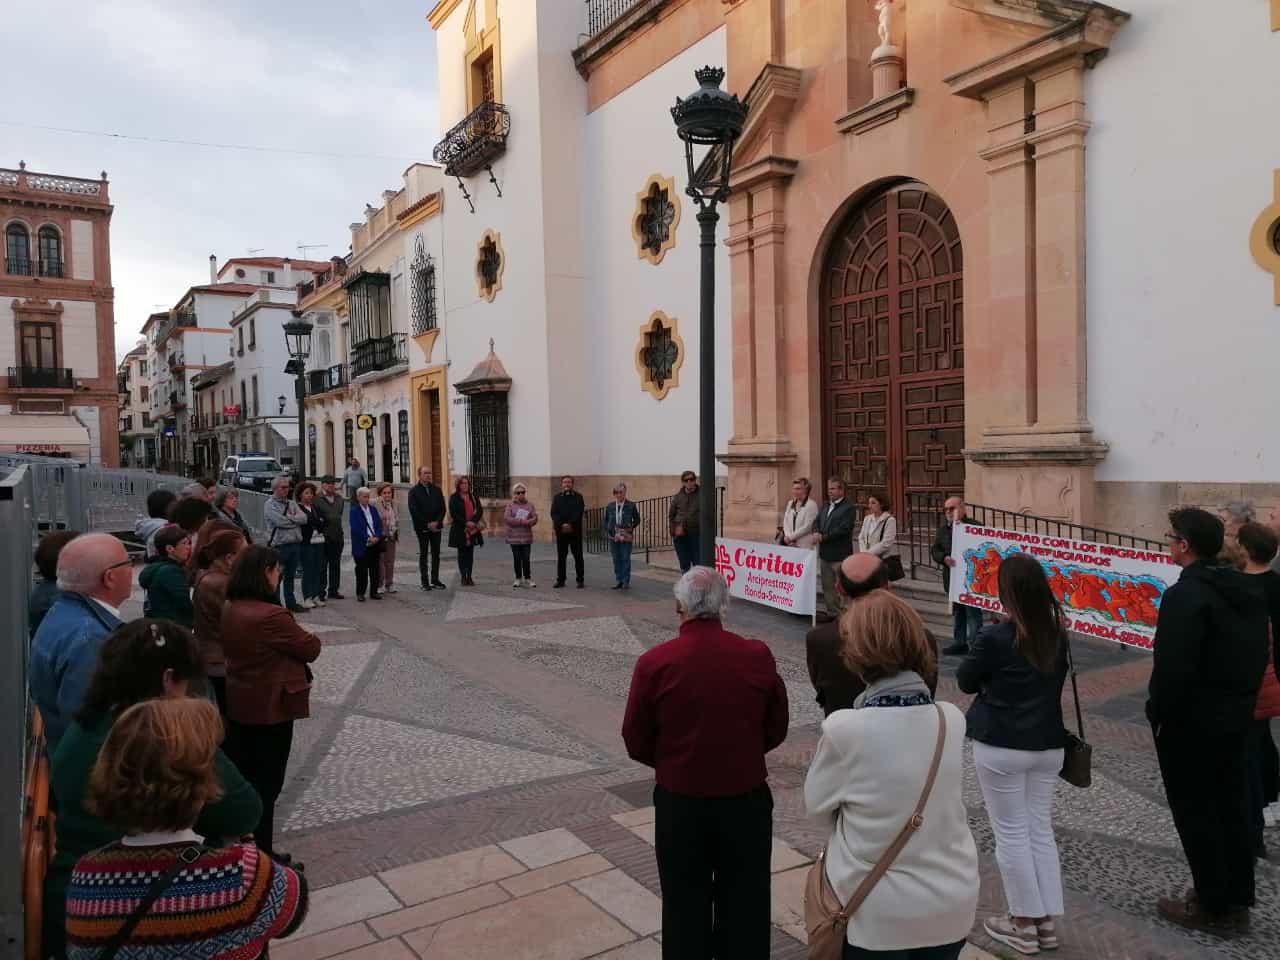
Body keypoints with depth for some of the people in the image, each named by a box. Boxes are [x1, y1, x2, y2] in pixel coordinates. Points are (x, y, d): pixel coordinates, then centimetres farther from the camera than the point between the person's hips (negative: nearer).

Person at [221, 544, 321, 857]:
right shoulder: (271, 615, -28)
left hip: (239, 703, 8)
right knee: (266, 782, 6)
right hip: (270, 708, -8)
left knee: (241, 775, 22)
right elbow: (310, 649, -17)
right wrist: (311, 639, 5)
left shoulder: (230, 609, 0)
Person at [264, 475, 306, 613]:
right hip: (279, 546, -6)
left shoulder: (291, 504, 16)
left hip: (295, 544, 6)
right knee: (277, 577, -1)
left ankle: (291, 603, 24)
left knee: (290, 577, 16)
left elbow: (304, 518, 1)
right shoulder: (270, 504, -4)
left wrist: (288, 517, -9)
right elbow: (280, 521, -18)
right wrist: (295, 519, -4)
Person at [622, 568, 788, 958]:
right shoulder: (758, 656, -12)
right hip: (747, 799, 1)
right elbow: (777, 729, 1)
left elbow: (636, 743, -6)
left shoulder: (654, 663, -17)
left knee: (686, 906, 19)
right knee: (745, 907, 20)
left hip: (680, 803, -1)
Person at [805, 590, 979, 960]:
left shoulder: (845, 728, -23)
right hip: (952, 905, 4)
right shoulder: (953, 720, -10)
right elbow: (934, 789, 5)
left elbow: (816, 802, -7)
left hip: (879, 915, -3)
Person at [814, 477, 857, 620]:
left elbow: (843, 529, -19)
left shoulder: (848, 508, -10)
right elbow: (817, 522, 14)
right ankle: (832, 612, 24)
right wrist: (817, 533, -8)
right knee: (828, 586, 14)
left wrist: (823, 537, -17)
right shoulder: (825, 507, 16)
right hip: (825, 553, 8)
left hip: (840, 555, -8)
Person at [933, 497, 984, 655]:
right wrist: (944, 558, -13)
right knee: (957, 612, 15)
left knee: (973, 612, -2)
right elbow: (934, 549, 8)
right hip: (952, 577, 7)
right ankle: (959, 642, 24)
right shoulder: (943, 528, 10)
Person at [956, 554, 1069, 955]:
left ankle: (1024, 923, 16)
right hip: (1048, 744, 6)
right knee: (1042, 830, 15)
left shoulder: (994, 638, -19)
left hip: (1001, 746, -6)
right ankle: (1046, 921, 22)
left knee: (1012, 833, 6)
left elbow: (965, 681, -4)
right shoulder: (1058, 635, -1)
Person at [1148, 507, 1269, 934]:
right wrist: (1243, 699, 20)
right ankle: (1238, 901, 27)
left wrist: (1158, 713, -12)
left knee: (1195, 813, 5)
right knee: (1232, 808, 16)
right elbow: (1259, 655, 12)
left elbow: (1172, 667, -26)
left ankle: (1213, 907, 15)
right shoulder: (1250, 589, 5)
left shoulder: (1185, 596, -23)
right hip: (1236, 717, 8)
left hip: (1190, 723, -8)